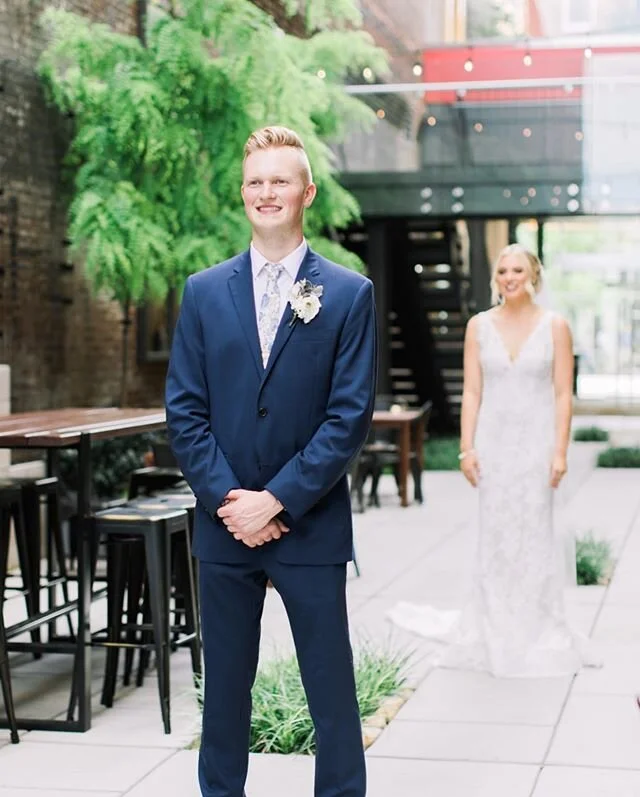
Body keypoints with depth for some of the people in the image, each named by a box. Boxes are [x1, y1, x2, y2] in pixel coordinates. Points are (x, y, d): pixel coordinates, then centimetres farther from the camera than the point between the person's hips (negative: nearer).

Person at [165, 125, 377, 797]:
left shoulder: (349, 294, -1)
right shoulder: (203, 292, 6)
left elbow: (349, 415, -7)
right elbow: (184, 410, 2)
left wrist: (277, 500, -13)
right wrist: (227, 501, -9)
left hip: (311, 527, -2)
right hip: (224, 525, 3)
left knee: (331, 690, 4)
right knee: (224, 685, 13)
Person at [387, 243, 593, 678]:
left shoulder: (555, 326, 0)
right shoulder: (479, 326, 5)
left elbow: (563, 394, -2)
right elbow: (472, 391, 4)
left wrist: (560, 451, -9)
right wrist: (467, 447, -3)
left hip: (536, 440, -1)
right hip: (493, 438, 2)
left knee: (535, 533, 1)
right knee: (495, 535, 4)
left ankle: (537, 633, 14)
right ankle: (495, 635, 15)